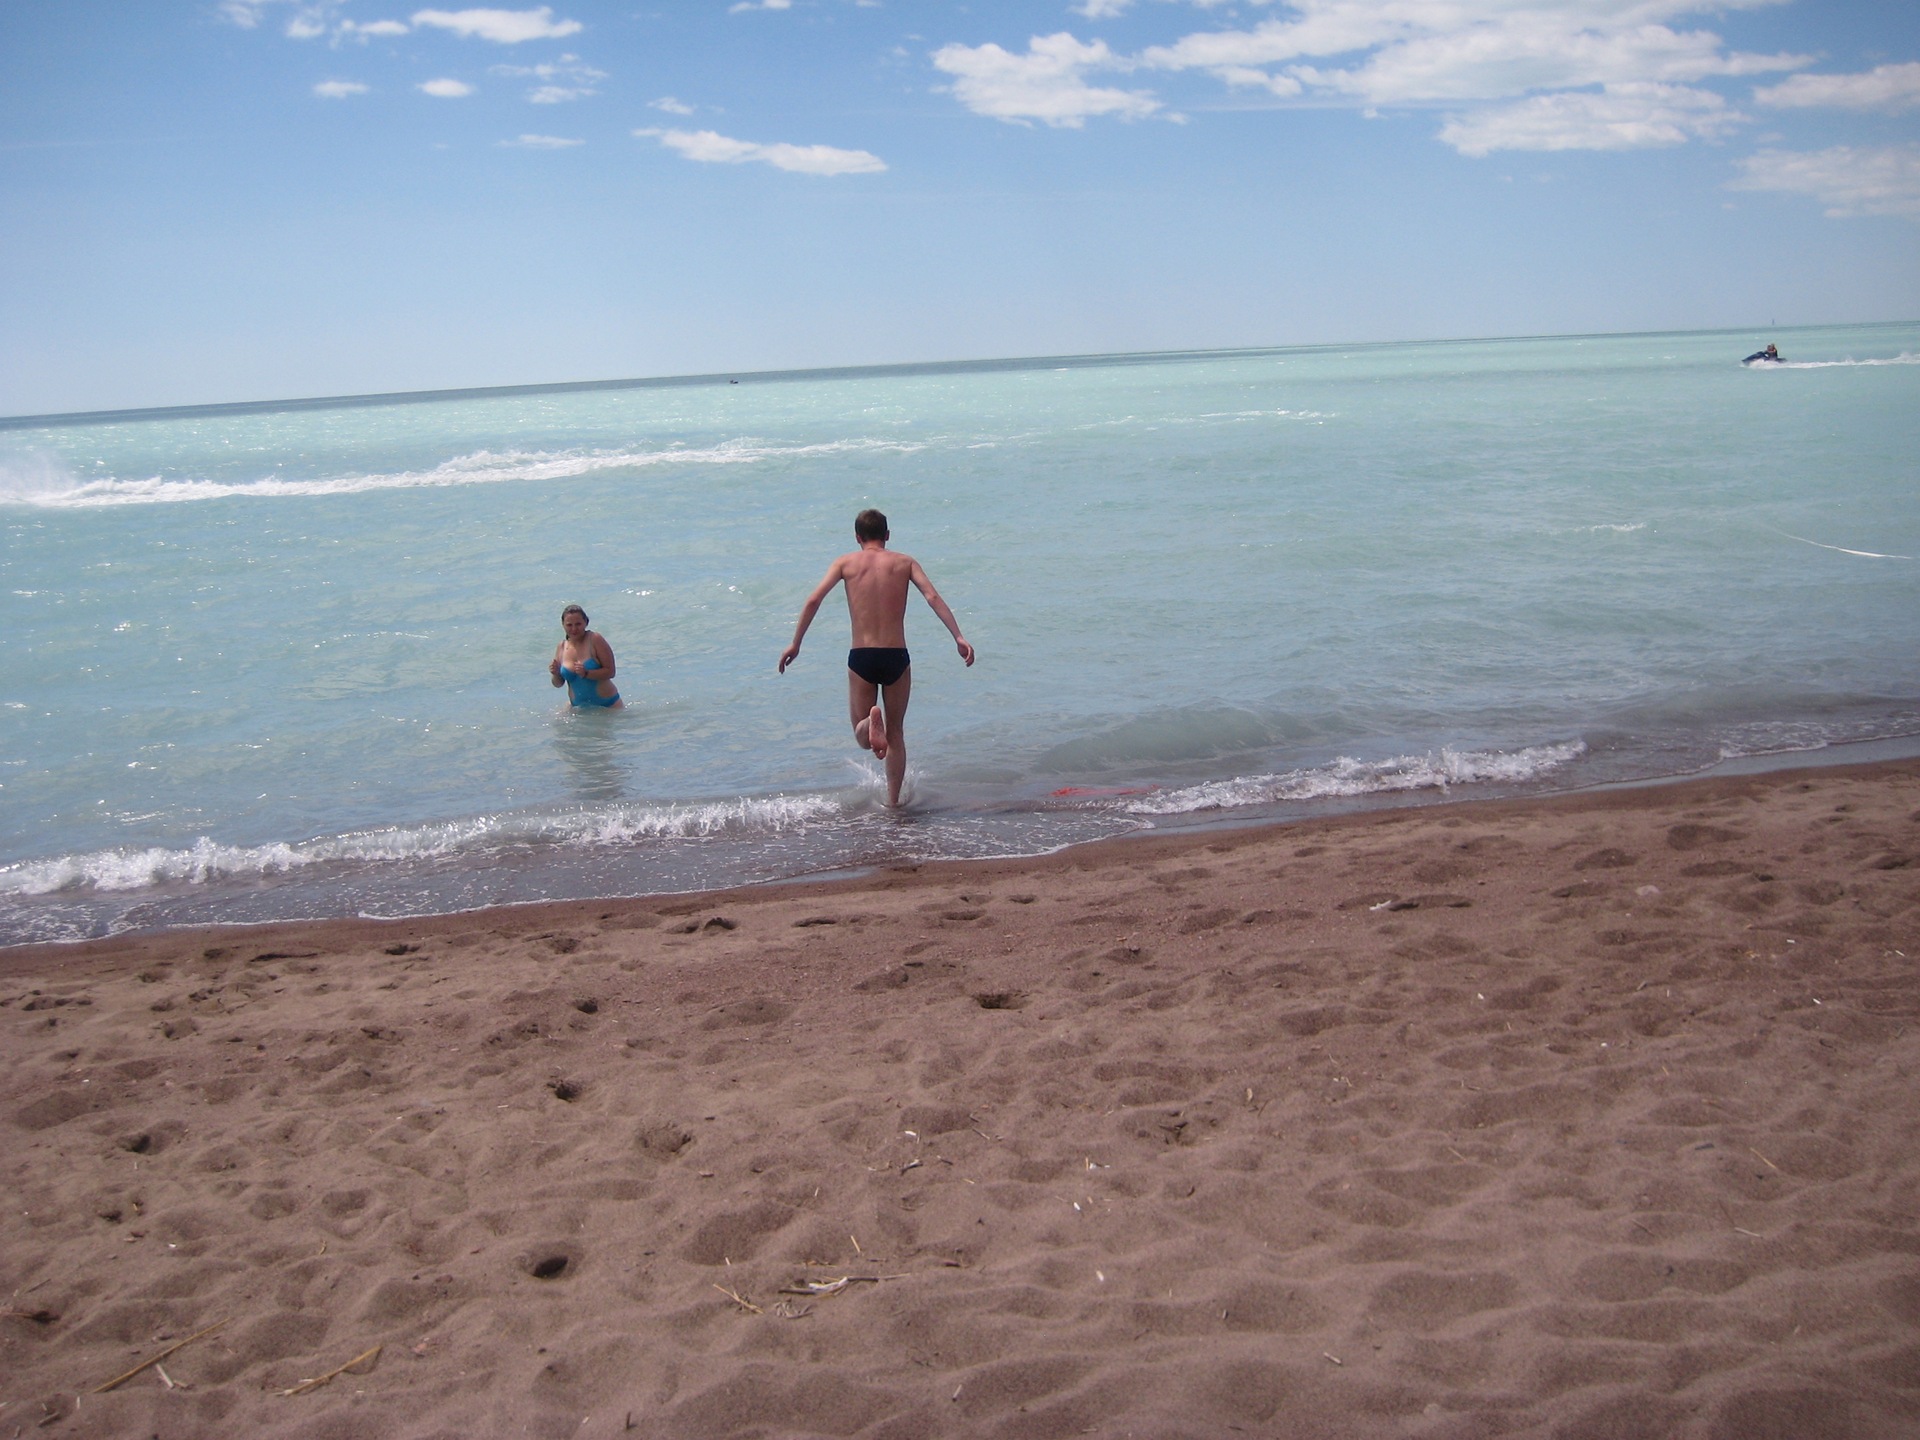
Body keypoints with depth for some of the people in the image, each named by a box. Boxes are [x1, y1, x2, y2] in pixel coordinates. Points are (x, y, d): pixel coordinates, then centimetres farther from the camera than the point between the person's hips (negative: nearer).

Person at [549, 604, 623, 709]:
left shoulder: (594, 639, -12)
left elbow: (610, 672, -16)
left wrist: (586, 673, -29)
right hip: (578, 707, 5)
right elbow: (558, 684, 9)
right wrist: (556, 675, -13)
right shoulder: (561, 648, 1)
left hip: (608, 705, -5)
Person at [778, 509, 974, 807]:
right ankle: (893, 802, 20)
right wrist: (959, 637, -11)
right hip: (897, 658, 1)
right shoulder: (905, 562, 7)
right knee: (895, 733, 19)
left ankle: (871, 721, -25)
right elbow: (933, 597, -7)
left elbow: (814, 600, -5)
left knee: (862, 736, 11)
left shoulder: (845, 563, 5)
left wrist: (795, 644, 0)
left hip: (861, 659, -1)